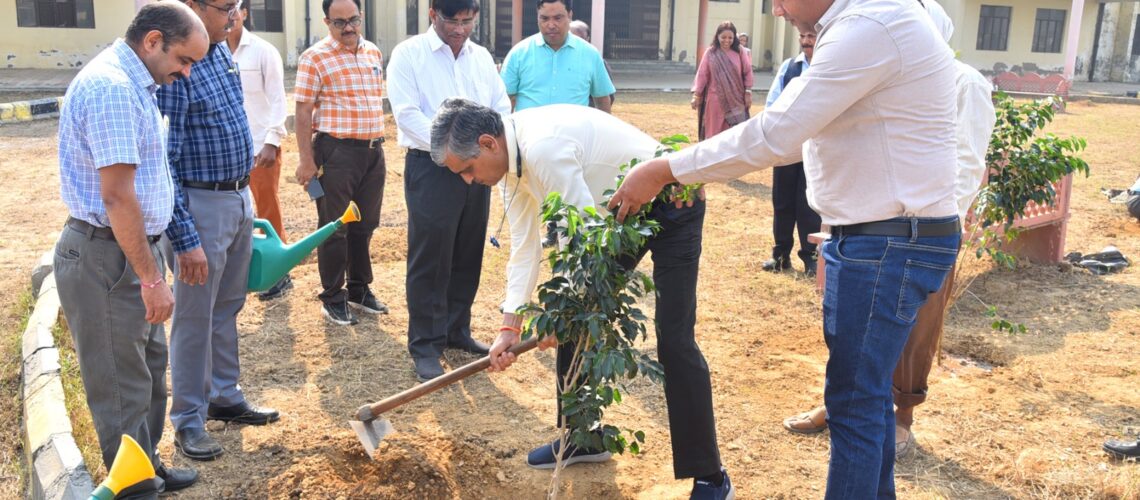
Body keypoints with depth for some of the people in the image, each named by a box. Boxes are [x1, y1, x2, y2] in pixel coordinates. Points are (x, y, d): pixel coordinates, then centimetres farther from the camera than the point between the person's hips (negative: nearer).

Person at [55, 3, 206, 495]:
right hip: (106, 257, -10)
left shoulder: (131, 83, 12)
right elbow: (117, 197, -25)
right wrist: (152, 277, -21)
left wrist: (152, 262, 22)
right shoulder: (113, 88, -21)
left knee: (149, 366, 20)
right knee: (122, 383, 3)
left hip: (130, 251, 10)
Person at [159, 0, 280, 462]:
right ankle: (188, 421, 18)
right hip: (201, 205, -8)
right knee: (195, 317, 4)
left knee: (228, 308, 18)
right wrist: (185, 239, -22)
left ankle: (225, 397, 34)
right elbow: (162, 161, -21)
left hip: (239, 198, 8)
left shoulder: (222, 52, 5)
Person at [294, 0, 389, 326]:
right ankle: (333, 299, 15)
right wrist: (306, 161, -13)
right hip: (336, 152, -6)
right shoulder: (315, 58, -9)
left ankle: (359, 290, 29)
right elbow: (303, 112, -10)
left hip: (373, 151, 6)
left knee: (365, 225, 15)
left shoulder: (374, 53, 10)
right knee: (334, 228, 4)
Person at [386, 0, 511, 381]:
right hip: (431, 168, -5)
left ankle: (457, 330, 26)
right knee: (429, 261, -1)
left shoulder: (482, 57, 12)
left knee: (468, 257, 12)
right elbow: (407, 113, -13)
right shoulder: (408, 53, -4)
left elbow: (501, 108, 11)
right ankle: (425, 345, 9)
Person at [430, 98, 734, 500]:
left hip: (671, 207, -9)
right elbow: (524, 246, 2)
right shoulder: (513, 157, -2)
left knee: (674, 340, -12)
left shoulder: (543, 147, -32)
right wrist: (510, 327, -2)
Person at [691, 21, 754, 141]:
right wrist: (696, 95, -2)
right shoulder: (710, 52, -1)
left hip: (735, 100, 0)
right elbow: (702, 74, 0)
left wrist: (748, 93, -1)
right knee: (714, 132, 7)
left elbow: (747, 72, 4)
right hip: (716, 99, 0)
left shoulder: (739, 52, 1)